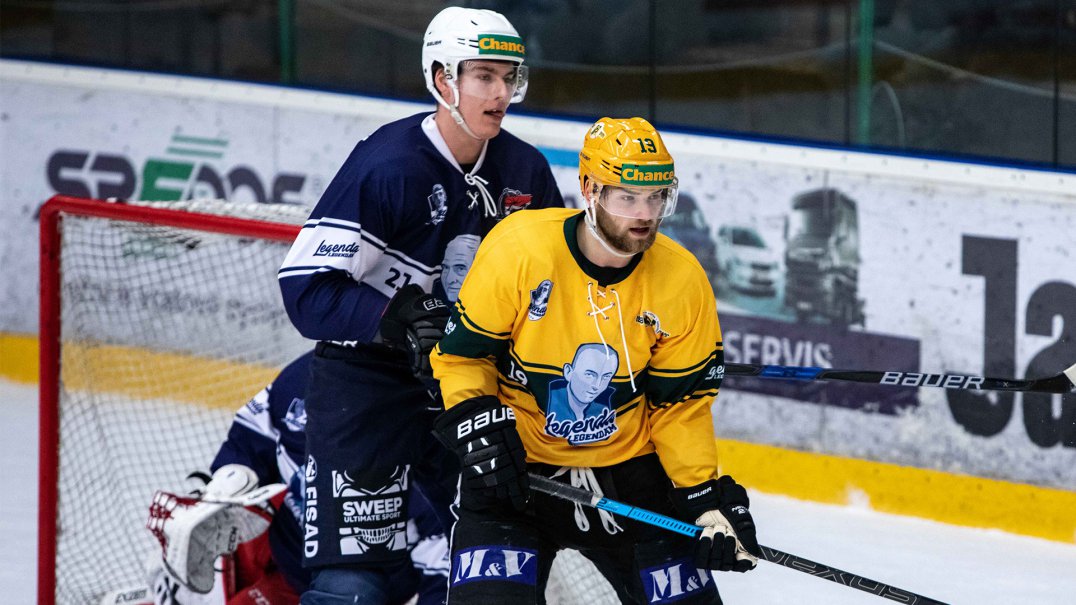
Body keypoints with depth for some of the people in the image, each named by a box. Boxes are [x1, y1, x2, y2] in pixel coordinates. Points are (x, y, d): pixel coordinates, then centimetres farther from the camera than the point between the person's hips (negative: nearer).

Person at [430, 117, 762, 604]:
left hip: (629, 471, 3)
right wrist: (478, 430, -20)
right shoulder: (519, 248, -19)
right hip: (515, 466, -3)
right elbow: (461, 350, -8)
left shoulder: (683, 282, -9)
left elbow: (682, 404, 0)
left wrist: (707, 500, -7)